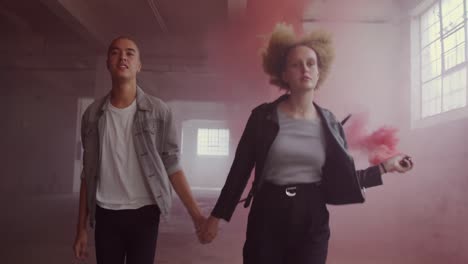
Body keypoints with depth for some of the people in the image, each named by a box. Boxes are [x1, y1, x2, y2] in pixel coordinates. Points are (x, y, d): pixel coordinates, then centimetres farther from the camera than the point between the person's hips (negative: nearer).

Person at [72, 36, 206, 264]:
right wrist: (81, 227, 7)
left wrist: (195, 212, -9)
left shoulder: (158, 111, -3)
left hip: (144, 213, -1)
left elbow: (171, 166, -2)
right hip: (105, 215, 2)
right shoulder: (93, 115, 3)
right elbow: (88, 174, 8)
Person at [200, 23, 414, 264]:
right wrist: (217, 216, 0)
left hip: (312, 220, 2)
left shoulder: (330, 124, 2)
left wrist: (385, 166, 4)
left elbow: (342, 181, 7)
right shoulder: (263, 116, -5)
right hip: (267, 217, -2)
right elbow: (240, 170, -1)